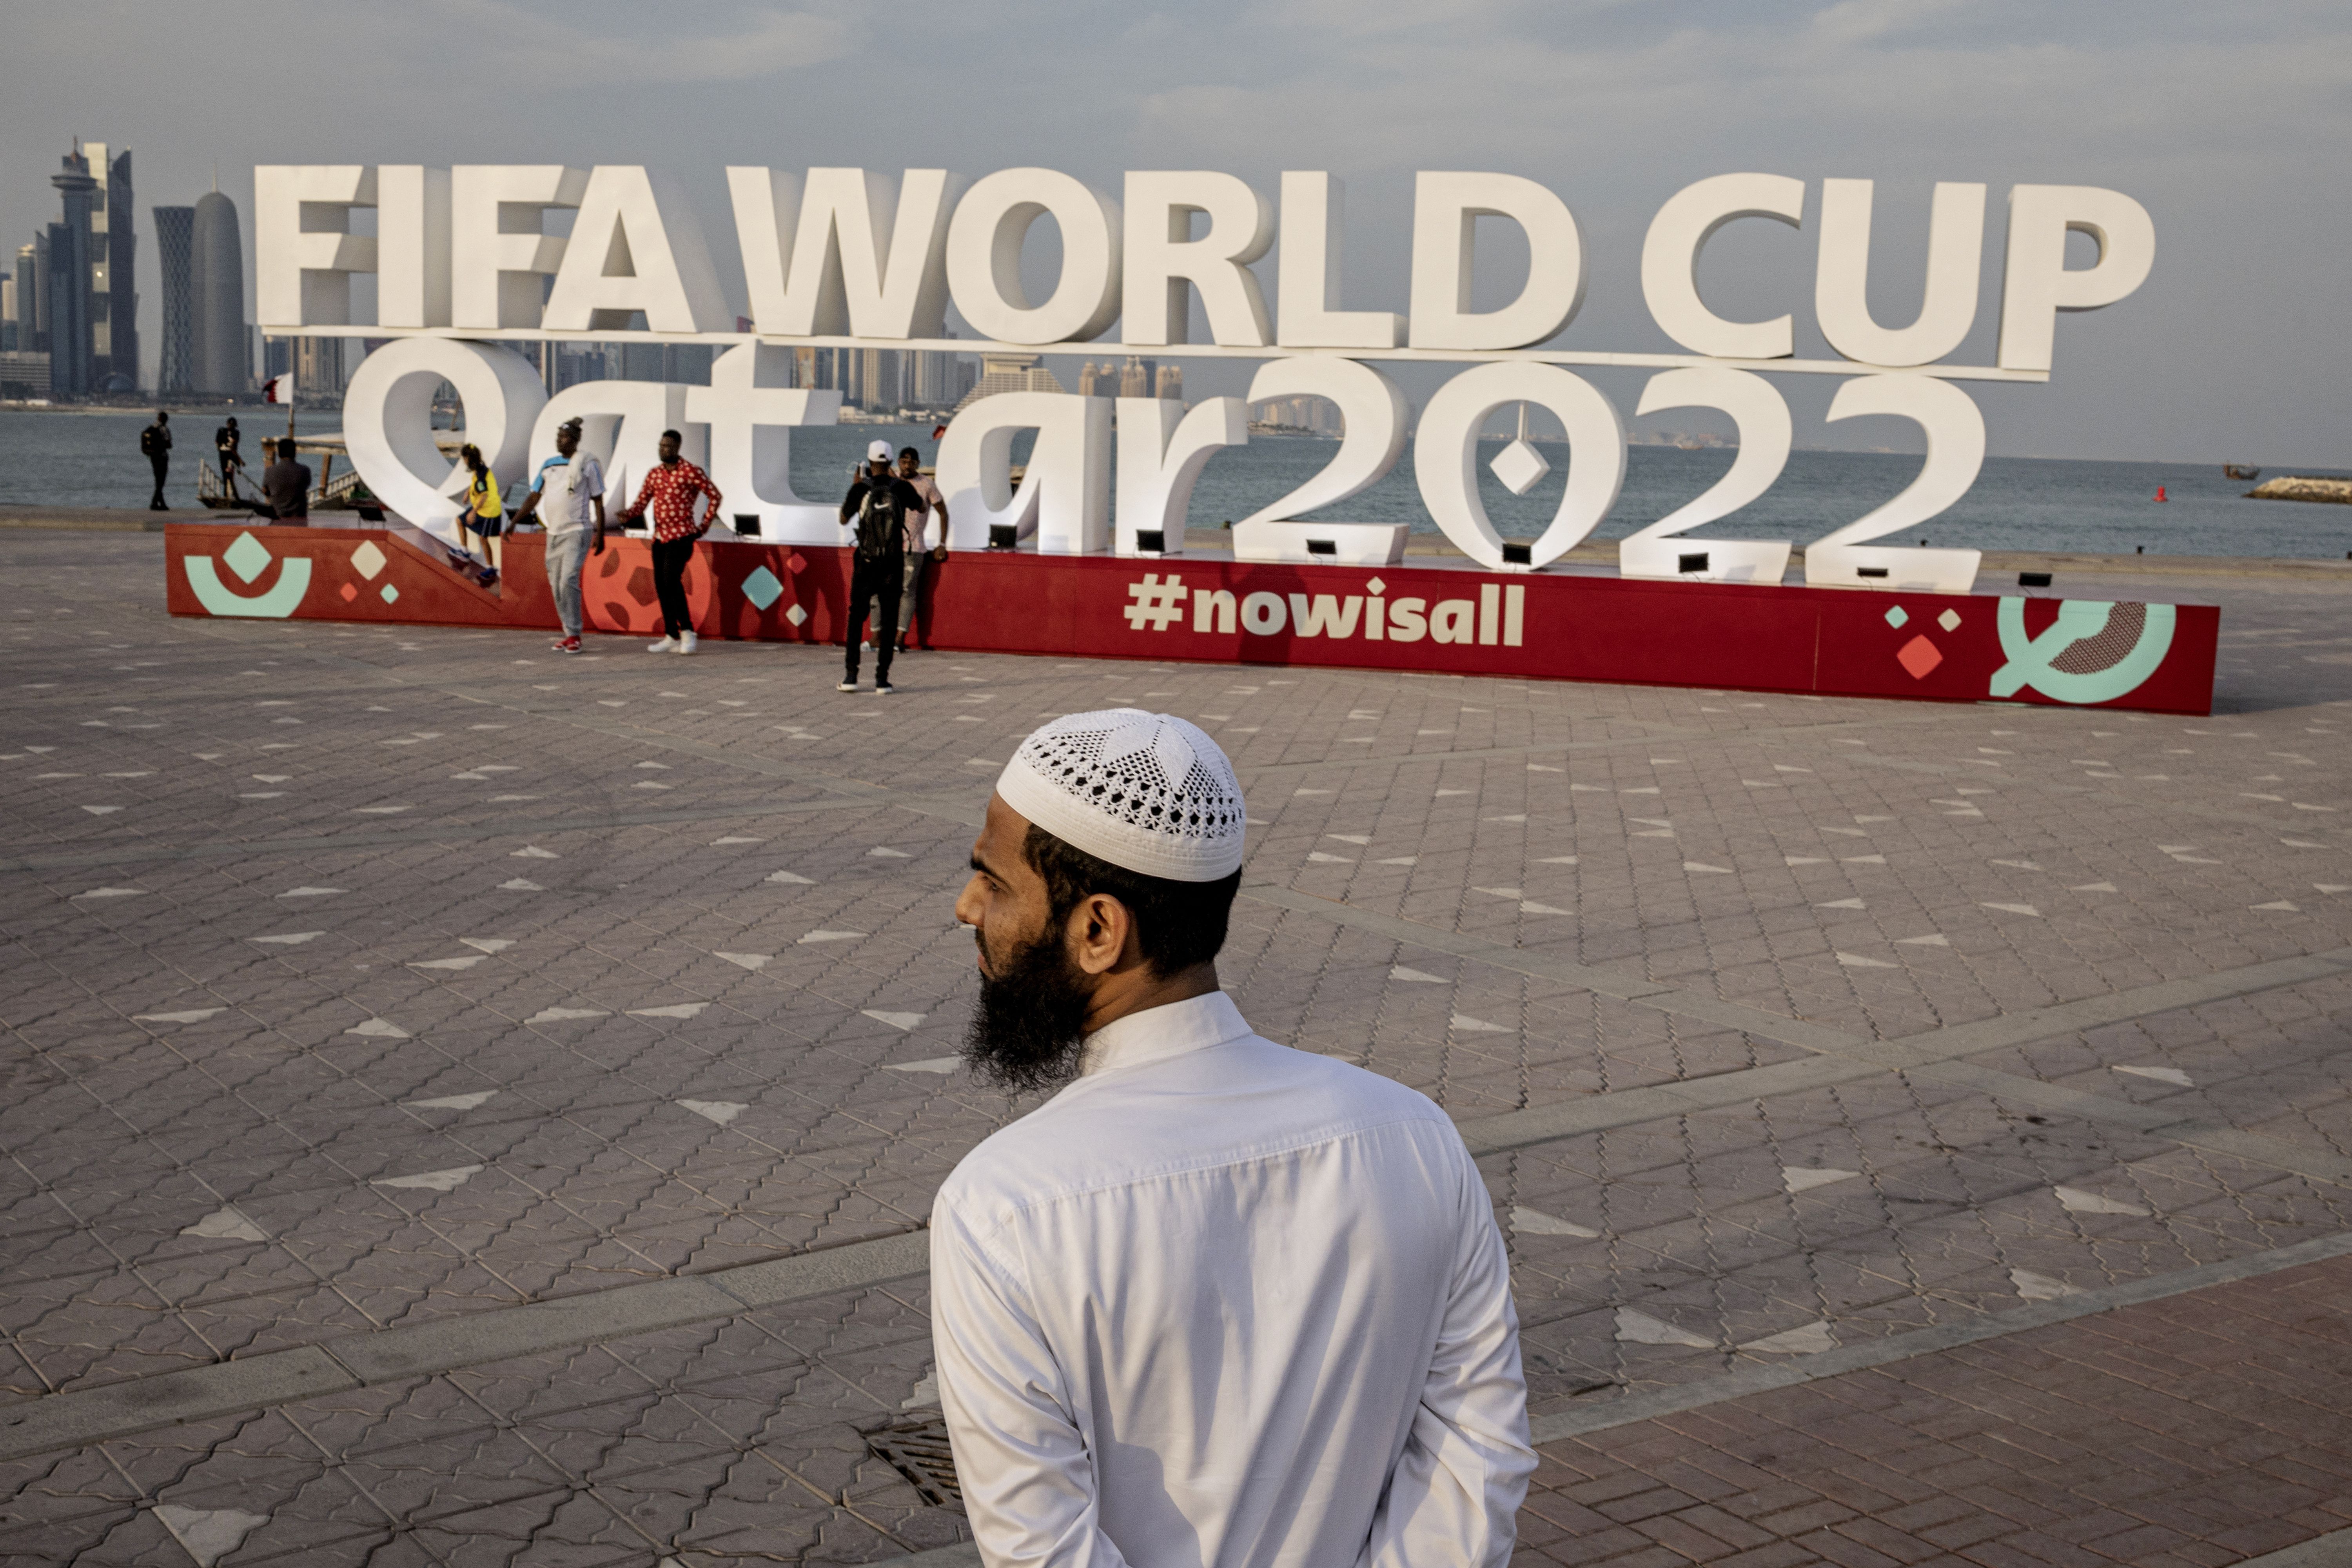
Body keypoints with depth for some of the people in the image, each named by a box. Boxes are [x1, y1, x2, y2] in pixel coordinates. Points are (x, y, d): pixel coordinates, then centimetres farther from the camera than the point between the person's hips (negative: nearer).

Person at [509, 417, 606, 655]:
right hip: (553, 533, 6)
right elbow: (534, 497, 13)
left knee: (568, 582, -17)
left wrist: (600, 535, -7)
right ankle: (569, 633, 16)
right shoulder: (549, 465, 11)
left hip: (576, 533, -6)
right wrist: (514, 522, 5)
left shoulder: (588, 465, -3)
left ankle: (574, 634, -10)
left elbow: (598, 502, -1)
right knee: (557, 587, 6)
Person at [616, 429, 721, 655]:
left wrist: (704, 526, -1)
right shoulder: (654, 474, 12)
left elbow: (715, 495, -1)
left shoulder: (691, 472, -5)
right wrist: (627, 516, -13)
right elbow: (641, 503, 8)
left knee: (671, 580, -20)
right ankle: (672, 638, 10)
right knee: (661, 586, 5)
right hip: (660, 537, 7)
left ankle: (687, 630, -10)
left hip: (682, 536, -7)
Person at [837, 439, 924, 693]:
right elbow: (920, 506, 18)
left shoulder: (860, 489, -7)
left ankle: (851, 675, 5)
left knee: (856, 617, 12)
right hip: (893, 564, 0)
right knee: (889, 621, 6)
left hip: (865, 563, 0)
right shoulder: (902, 488, -5)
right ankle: (882, 680, 1)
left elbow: (844, 520, 9)